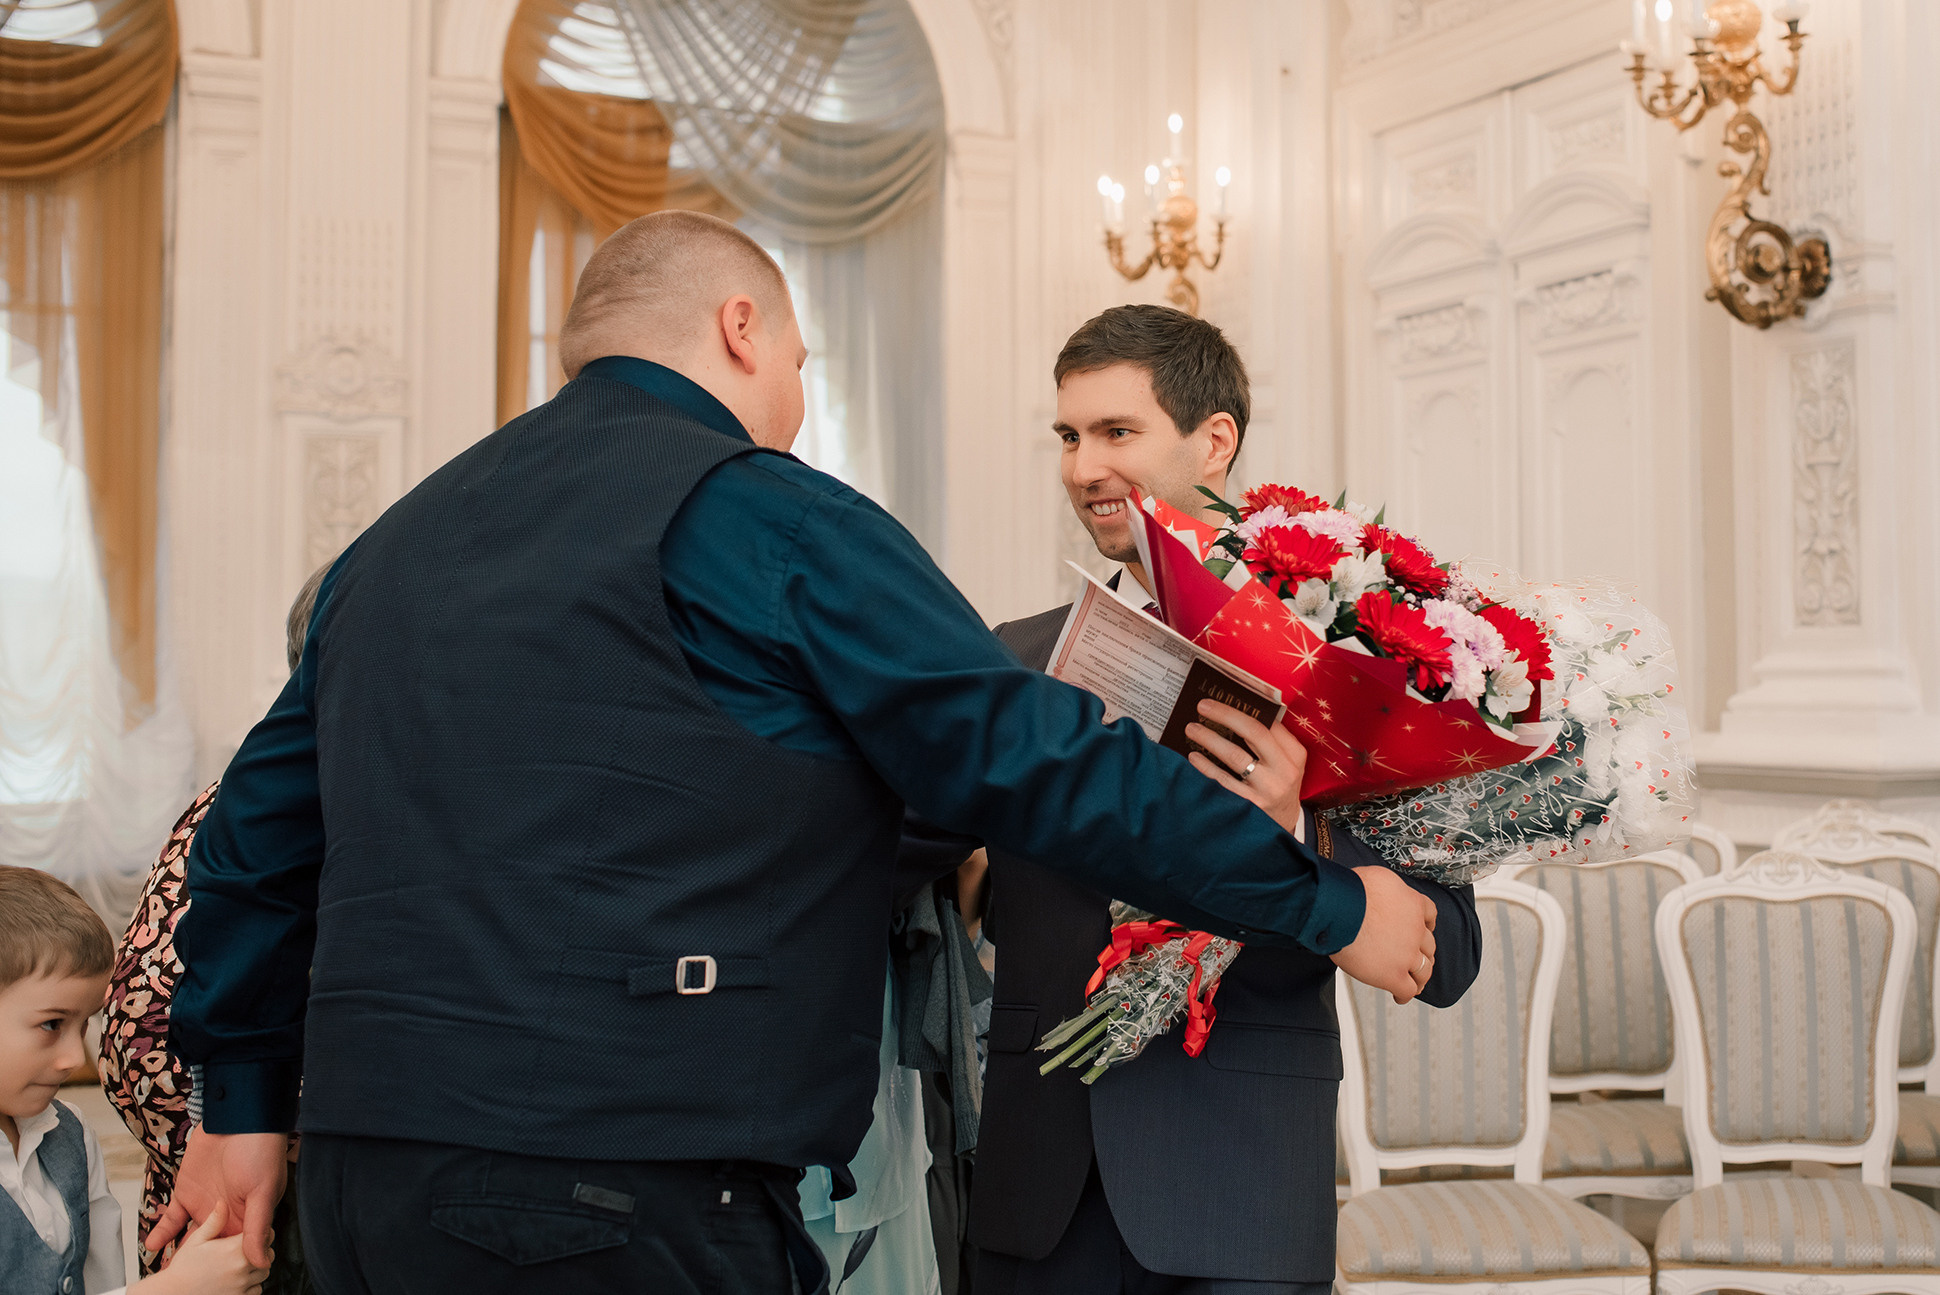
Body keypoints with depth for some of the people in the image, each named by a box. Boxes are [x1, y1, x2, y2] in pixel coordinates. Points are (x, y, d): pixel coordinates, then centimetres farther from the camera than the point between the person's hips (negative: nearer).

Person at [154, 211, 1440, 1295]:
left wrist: (247, 1098, 28)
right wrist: (1330, 905, 1)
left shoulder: (393, 540, 17)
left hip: (365, 1158, 8)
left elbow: (262, 826, 20)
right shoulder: (762, 514, -7)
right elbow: (1036, 758, -8)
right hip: (621, 1187, -8)